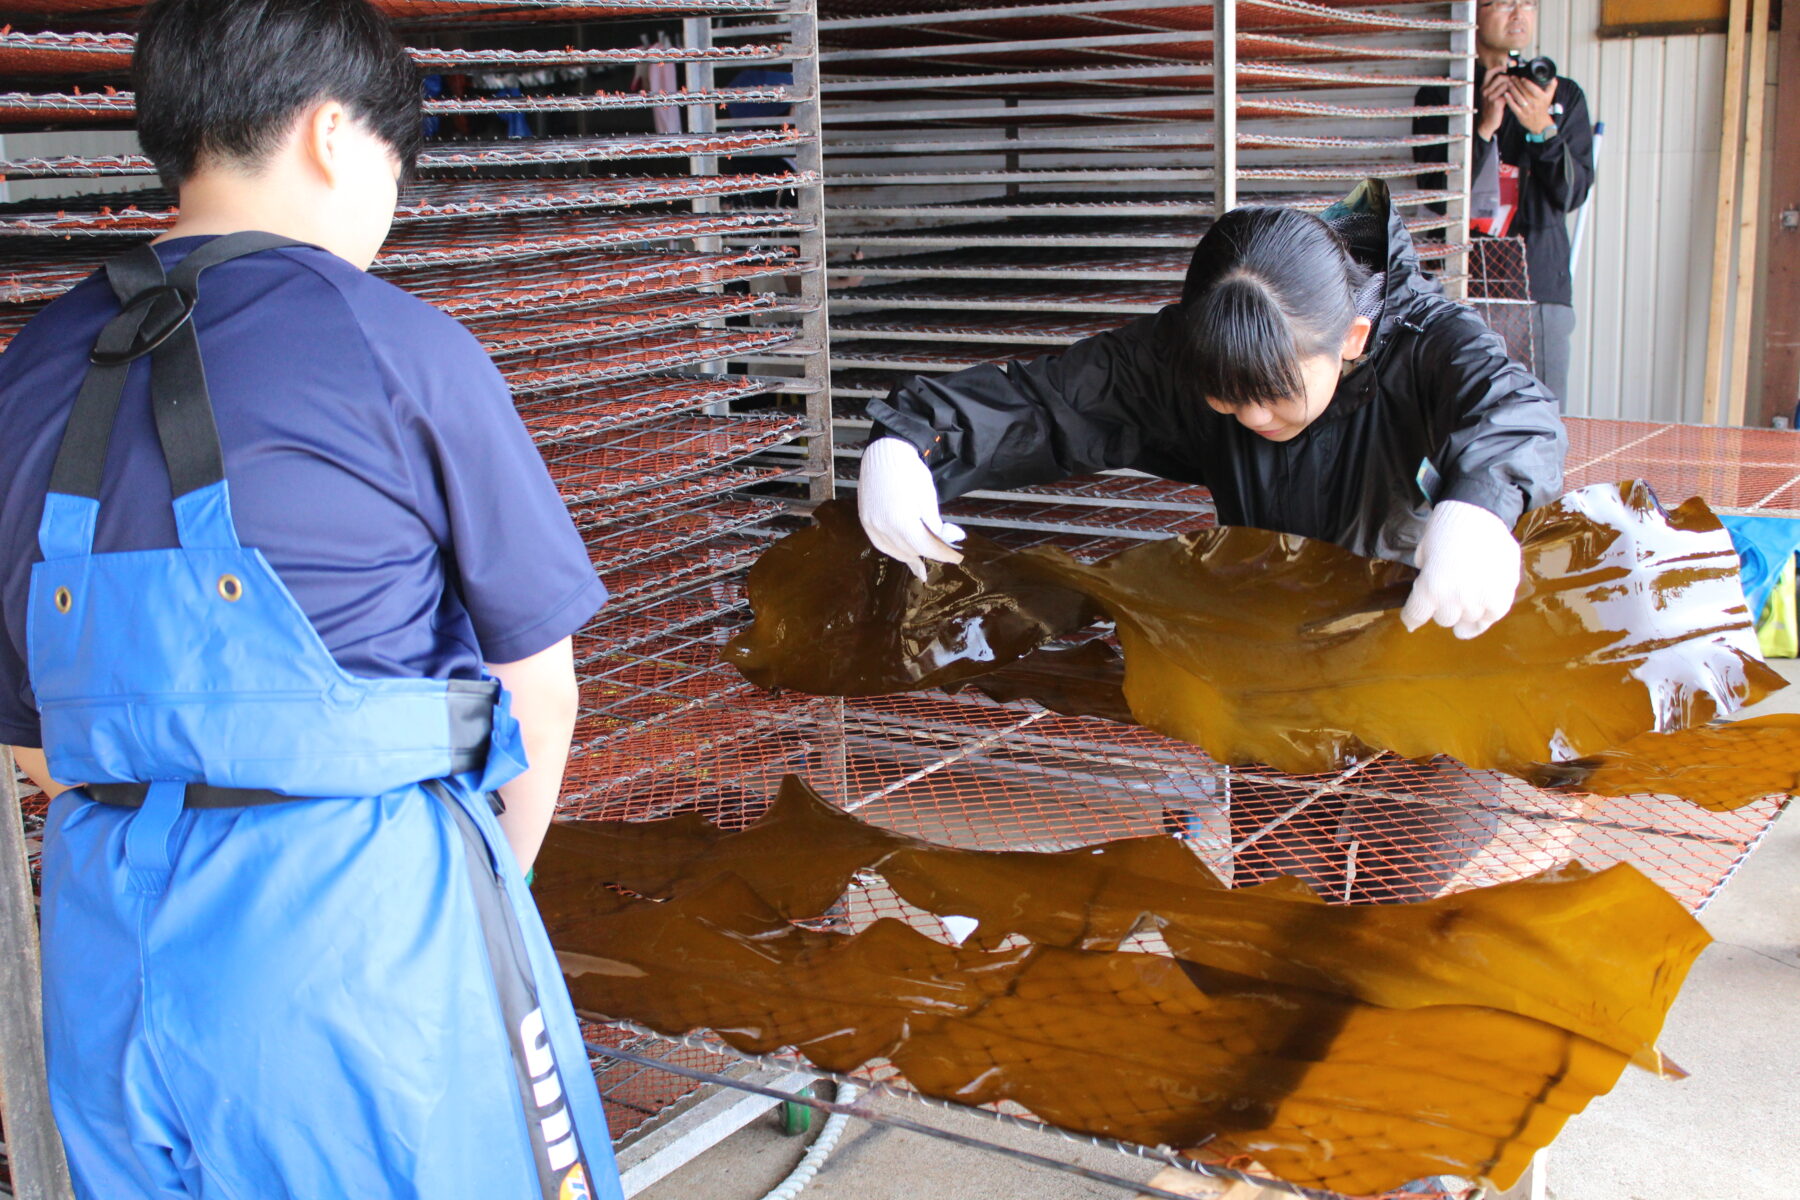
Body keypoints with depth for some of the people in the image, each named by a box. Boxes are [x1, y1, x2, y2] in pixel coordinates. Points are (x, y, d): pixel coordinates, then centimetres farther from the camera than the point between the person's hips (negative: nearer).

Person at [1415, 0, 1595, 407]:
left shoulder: (1564, 95, 16)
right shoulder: (1440, 95, 7)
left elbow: (1573, 193, 4)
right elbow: (1436, 192, -3)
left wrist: (1543, 129, -12)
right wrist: (1485, 126, -13)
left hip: (1542, 286, 3)